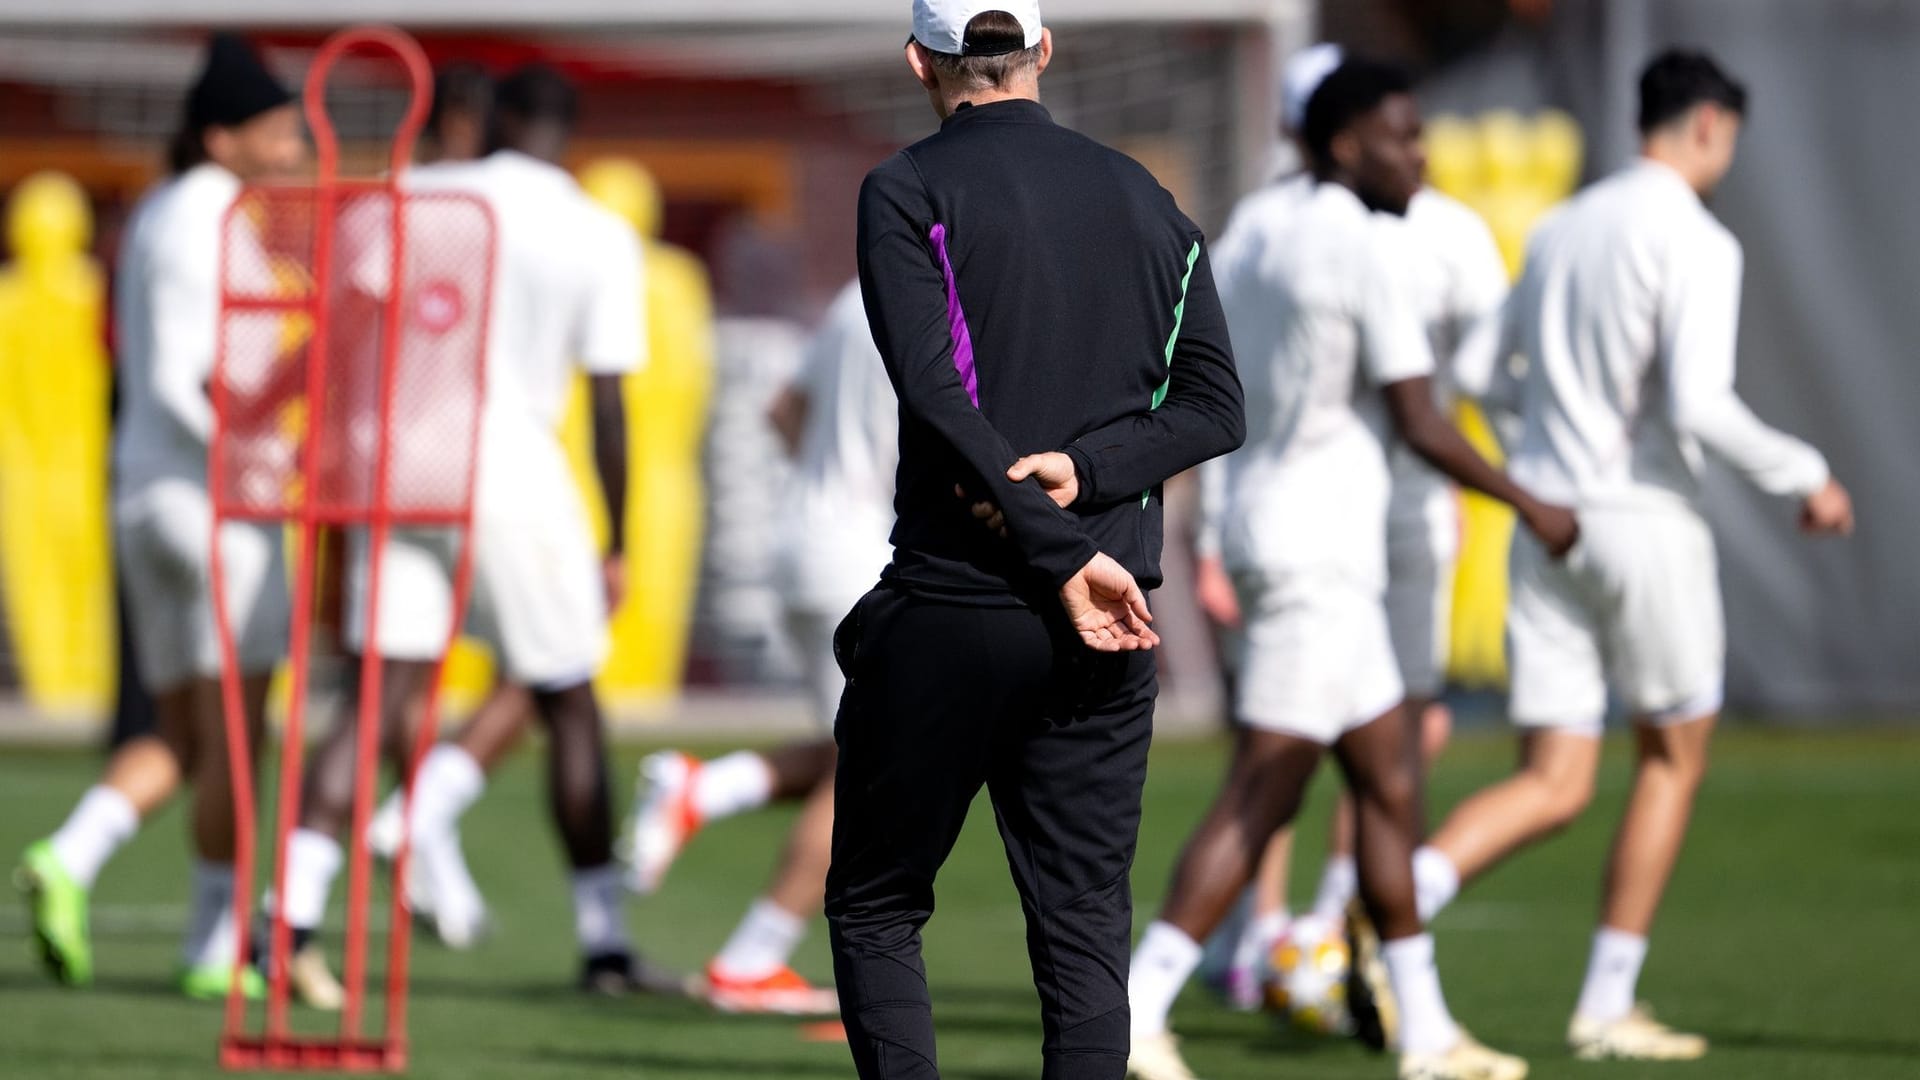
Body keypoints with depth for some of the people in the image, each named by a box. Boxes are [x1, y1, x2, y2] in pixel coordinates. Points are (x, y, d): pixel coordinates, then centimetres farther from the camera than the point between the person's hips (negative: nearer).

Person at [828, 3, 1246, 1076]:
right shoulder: (1144, 200, 12)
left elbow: (937, 397, -14)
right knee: (1085, 927, 6)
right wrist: (1085, 466, -7)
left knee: (875, 909, 8)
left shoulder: (908, 191, -3)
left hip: (947, 613, -4)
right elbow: (1215, 405, 6)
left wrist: (1062, 553, -16)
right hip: (1107, 634, 4)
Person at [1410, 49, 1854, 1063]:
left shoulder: (1561, 229, 12)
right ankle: (1607, 1006, 15)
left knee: (1552, 784, 4)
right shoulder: (1696, 243, -11)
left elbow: (1480, 369, 18)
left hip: (1545, 521, 6)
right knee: (1673, 757, 14)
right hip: (1645, 518, -6)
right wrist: (1804, 477, -8)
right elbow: (1700, 405, -21)